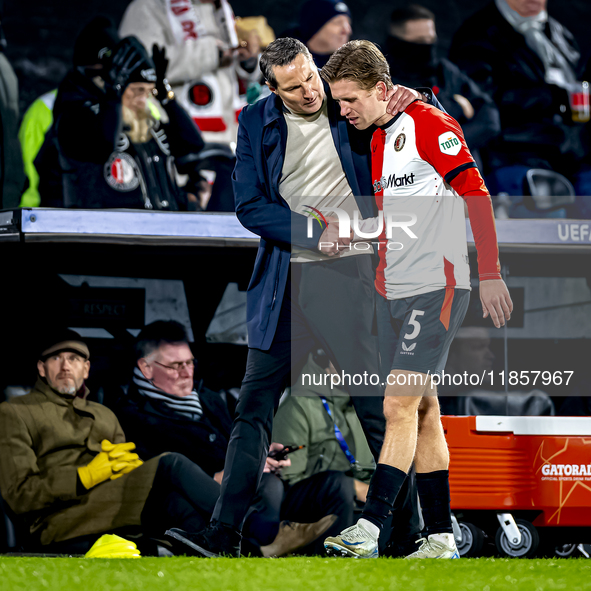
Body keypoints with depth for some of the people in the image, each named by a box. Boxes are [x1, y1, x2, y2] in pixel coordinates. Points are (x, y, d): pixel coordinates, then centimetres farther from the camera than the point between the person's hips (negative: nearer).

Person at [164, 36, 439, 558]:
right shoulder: (257, 122, 4)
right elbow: (250, 206, -2)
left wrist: (408, 98, -7)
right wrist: (318, 235, -12)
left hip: (348, 279, -1)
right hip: (284, 284, 2)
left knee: (378, 407, 2)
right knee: (255, 407, -1)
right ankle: (225, 533, -1)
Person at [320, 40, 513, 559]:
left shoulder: (429, 124, -11)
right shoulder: (379, 139, 16)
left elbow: (476, 194, -15)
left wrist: (491, 275, -19)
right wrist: (352, 232, 11)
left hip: (436, 286, -9)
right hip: (392, 291, 9)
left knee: (400, 405, -14)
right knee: (422, 412, 9)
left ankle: (370, 527, -19)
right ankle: (441, 538, 12)